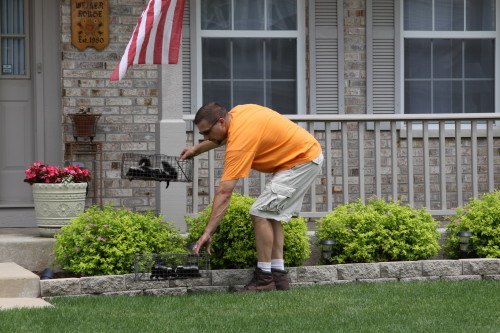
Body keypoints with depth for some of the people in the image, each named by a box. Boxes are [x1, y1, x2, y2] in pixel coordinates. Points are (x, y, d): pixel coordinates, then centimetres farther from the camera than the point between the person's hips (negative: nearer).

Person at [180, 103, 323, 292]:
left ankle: (264, 278, -12)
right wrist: (197, 149, 21)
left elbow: (224, 192, -29)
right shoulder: (237, 112, 1)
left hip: (303, 161, -11)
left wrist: (208, 232, -29)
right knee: (272, 215, 12)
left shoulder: (240, 141, -26)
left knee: (260, 213, -14)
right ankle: (279, 275, 9)